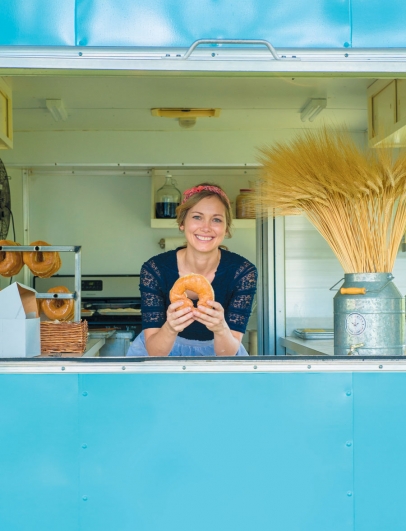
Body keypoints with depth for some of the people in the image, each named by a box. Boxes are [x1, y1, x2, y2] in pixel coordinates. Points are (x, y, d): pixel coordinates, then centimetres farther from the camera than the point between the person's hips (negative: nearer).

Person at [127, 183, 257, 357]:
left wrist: (221, 328, -40)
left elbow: (229, 353, -20)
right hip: (166, 350, 0)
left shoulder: (242, 271, -18)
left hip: (217, 351, 1)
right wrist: (170, 328, -39)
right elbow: (154, 352, -20)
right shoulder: (154, 269, -19)